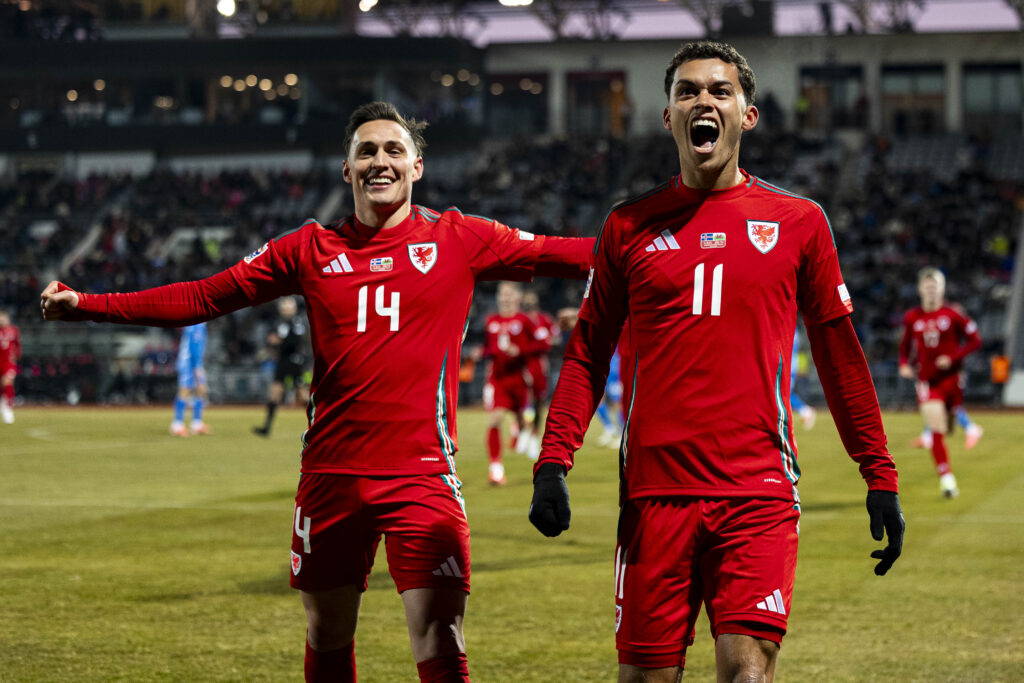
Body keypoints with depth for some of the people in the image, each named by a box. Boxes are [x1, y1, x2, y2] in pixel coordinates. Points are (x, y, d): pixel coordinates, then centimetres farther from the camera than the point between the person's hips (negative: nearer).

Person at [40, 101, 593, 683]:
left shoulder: (458, 239, 3)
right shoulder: (313, 248, 8)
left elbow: (563, 256, 2)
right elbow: (204, 297, 11)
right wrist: (86, 305, 7)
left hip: (422, 475, -3)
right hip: (331, 475, 3)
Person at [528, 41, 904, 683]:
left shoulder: (797, 221, 7)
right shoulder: (630, 226, 9)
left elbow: (840, 354, 12)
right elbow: (588, 354, 12)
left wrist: (881, 477, 9)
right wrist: (554, 462, 0)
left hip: (759, 491, -1)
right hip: (654, 489, 1)